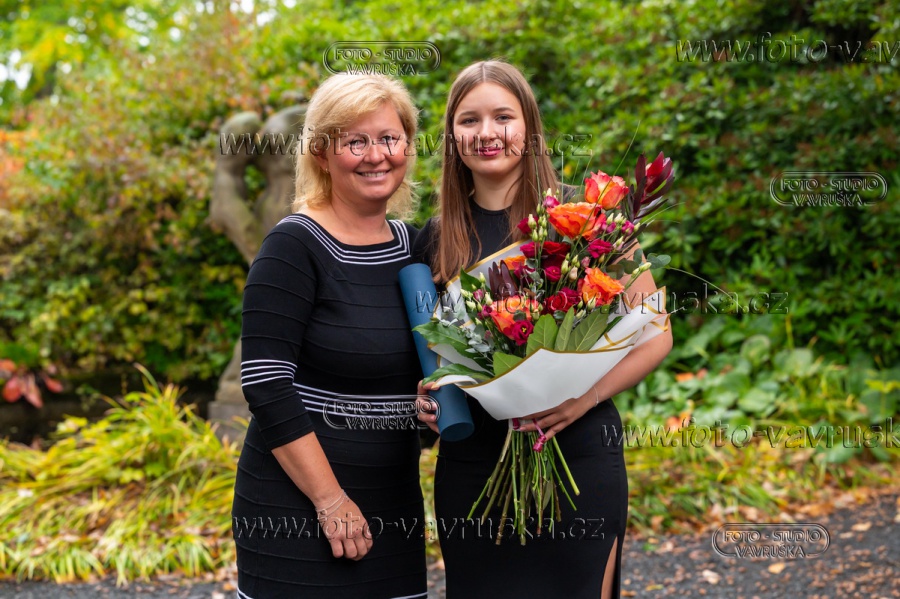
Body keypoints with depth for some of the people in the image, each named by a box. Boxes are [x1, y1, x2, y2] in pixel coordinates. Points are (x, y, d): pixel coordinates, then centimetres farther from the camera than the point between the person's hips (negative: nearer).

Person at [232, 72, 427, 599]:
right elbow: (266, 385, -17)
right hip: (298, 513, -6)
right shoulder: (295, 247, -12)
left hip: (394, 506, 6)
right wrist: (331, 501, -17)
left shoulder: (414, 246, 8)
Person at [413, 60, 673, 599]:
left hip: (576, 458, -3)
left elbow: (655, 335, -3)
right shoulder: (437, 239, 8)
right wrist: (426, 395, -1)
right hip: (470, 468, 4)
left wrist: (586, 396, -18)